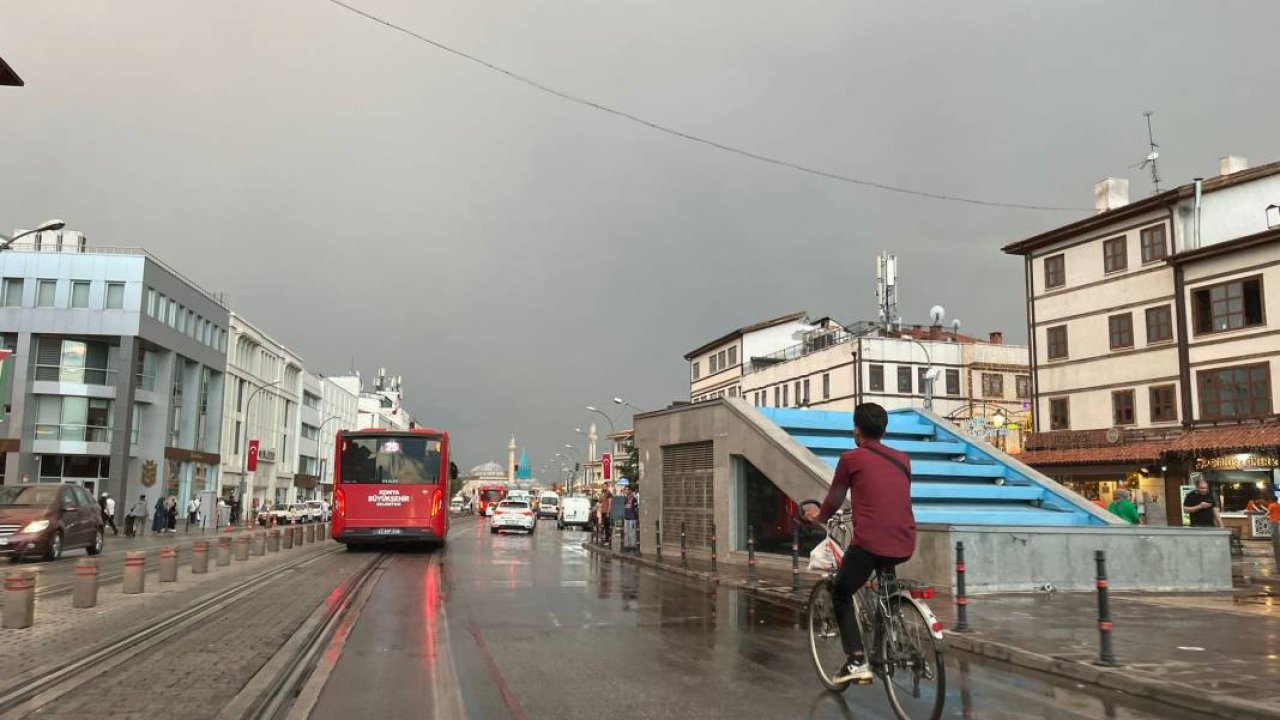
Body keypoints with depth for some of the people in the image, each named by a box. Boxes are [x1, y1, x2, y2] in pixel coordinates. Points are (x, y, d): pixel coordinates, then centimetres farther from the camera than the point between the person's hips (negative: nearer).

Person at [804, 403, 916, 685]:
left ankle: (857, 661, 2)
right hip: (905, 546, 6)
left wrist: (818, 516, 33)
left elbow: (834, 500, 11)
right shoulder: (902, 460, 15)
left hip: (869, 543, -5)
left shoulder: (851, 459, 1)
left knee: (841, 595, 16)